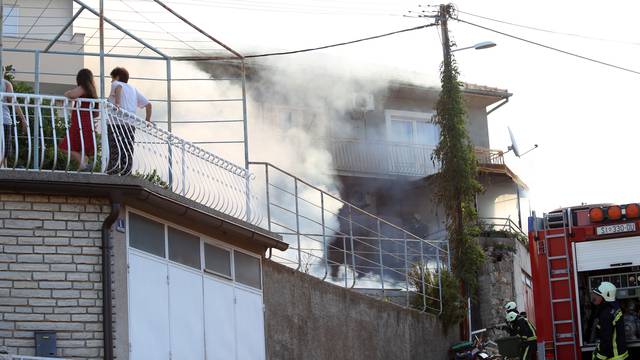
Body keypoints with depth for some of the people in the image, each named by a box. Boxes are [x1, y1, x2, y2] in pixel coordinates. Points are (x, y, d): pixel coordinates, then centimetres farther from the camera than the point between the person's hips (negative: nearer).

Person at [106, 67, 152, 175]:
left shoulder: (116, 84, 9)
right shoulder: (133, 89, 24)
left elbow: (118, 88, -18)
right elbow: (148, 104, 19)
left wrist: (117, 104, -25)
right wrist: (147, 120, 21)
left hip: (117, 123, -5)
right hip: (131, 125, 5)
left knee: (114, 151, -8)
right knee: (127, 153, 5)